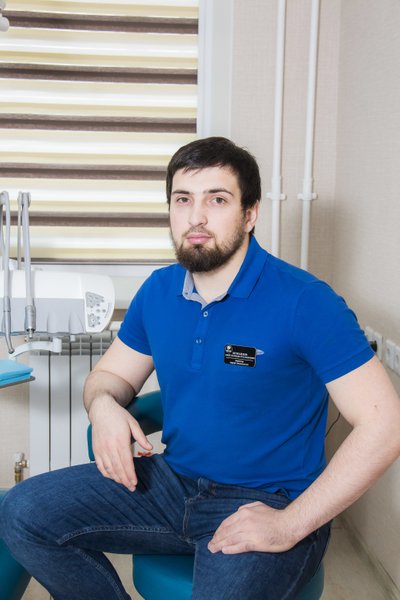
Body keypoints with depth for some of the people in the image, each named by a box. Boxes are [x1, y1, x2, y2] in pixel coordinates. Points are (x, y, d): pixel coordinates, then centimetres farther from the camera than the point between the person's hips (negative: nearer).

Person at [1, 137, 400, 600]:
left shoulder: (304, 302, -16)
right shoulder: (158, 292, 4)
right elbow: (112, 372, 18)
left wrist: (290, 525, -22)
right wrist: (103, 406, -9)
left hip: (264, 503, -5)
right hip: (171, 481, 6)